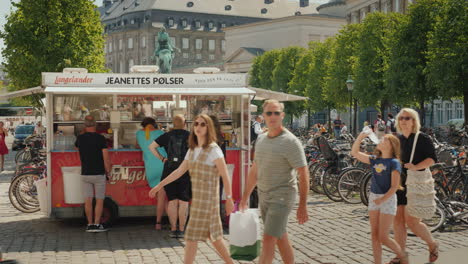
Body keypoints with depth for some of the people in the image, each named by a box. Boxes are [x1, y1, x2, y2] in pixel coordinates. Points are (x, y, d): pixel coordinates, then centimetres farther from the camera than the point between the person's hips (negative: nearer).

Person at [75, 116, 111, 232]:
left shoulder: (80, 138, 2)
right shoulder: (100, 138, -10)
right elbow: (106, 157, -12)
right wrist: (108, 171, 1)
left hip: (85, 174, 3)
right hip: (99, 174, -3)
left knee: (88, 201, 6)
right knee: (99, 200, 4)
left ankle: (90, 224, 8)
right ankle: (97, 224, 1)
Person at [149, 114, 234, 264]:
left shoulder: (214, 149, -10)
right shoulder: (192, 150, 11)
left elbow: (225, 176, -12)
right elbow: (179, 171, 14)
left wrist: (229, 198, -13)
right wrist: (160, 185, 11)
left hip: (208, 197, -7)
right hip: (197, 197, 7)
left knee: (192, 235, -5)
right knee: (213, 235, 14)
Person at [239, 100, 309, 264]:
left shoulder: (291, 142, -13)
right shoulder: (261, 139, 9)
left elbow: (303, 174, -15)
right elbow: (254, 170, 18)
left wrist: (302, 206, -18)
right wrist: (245, 198, 18)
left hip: (282, 197, -7)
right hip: (264, 196, 7)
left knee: (268, 240, -11)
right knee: (281, 239, 15)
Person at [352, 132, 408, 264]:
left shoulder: (394, 163, -11)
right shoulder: (375, 160, 6)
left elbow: (394, 186, -15)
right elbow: (355, 153, 7)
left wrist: (382, 199, -25)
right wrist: (359, 138, -5)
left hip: (388, 199, -6)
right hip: (373, 198, 6)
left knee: (383, 237, -4)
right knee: (374, 236, 7)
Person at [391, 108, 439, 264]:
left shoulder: (422, 138, -6)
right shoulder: (398, 139, 12)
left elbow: (432, 159, -10)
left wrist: (416, 167, -23)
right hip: (399, 183, 6)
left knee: (412, 221, -9)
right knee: (397, 220, 1)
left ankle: (432, 245, 16)